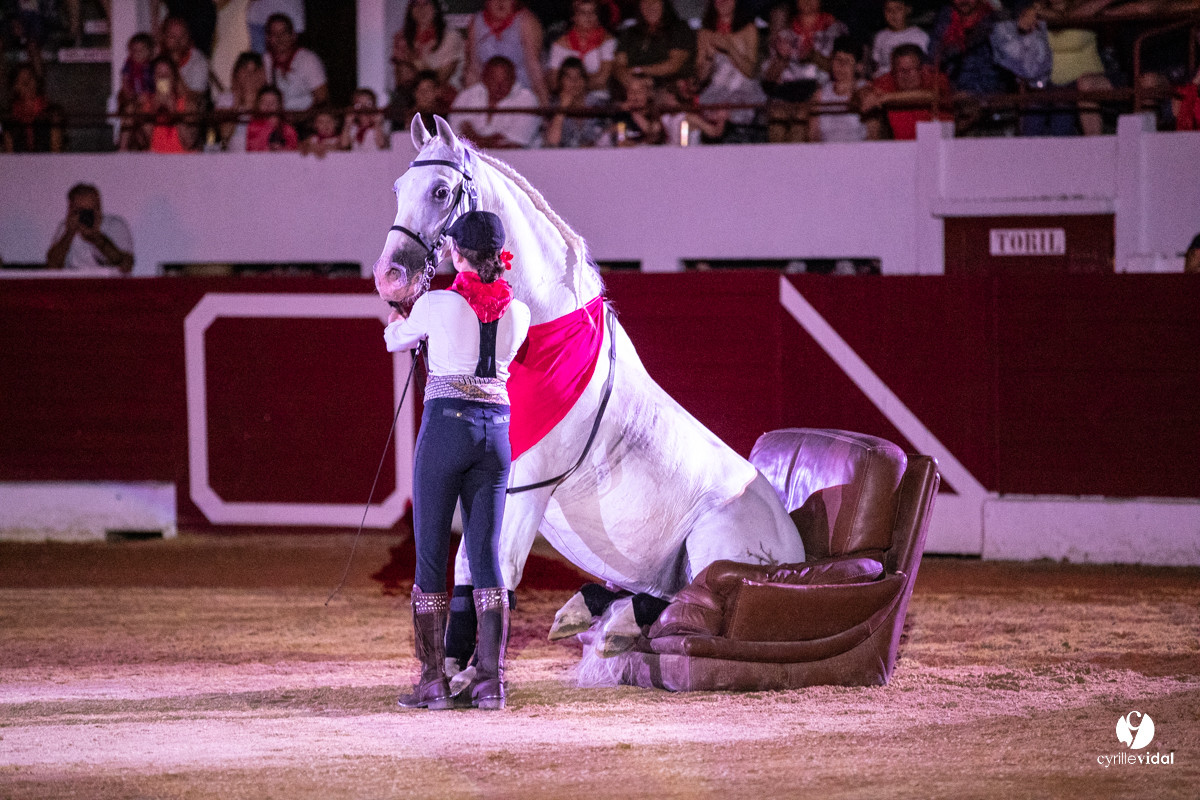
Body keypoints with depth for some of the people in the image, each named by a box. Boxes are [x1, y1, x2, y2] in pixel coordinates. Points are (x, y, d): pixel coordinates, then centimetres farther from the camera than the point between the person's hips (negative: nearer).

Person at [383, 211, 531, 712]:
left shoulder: (437, 305, -8)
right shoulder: (518, 313, 4)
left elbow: (395, 341, 11)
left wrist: (399, 319, 35)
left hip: (445, 426, -4)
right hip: (496, 431, 4)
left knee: (431, 554, 3)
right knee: (485, 556, 7)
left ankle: (433, 681, 0)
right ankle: (490, 681, 2)